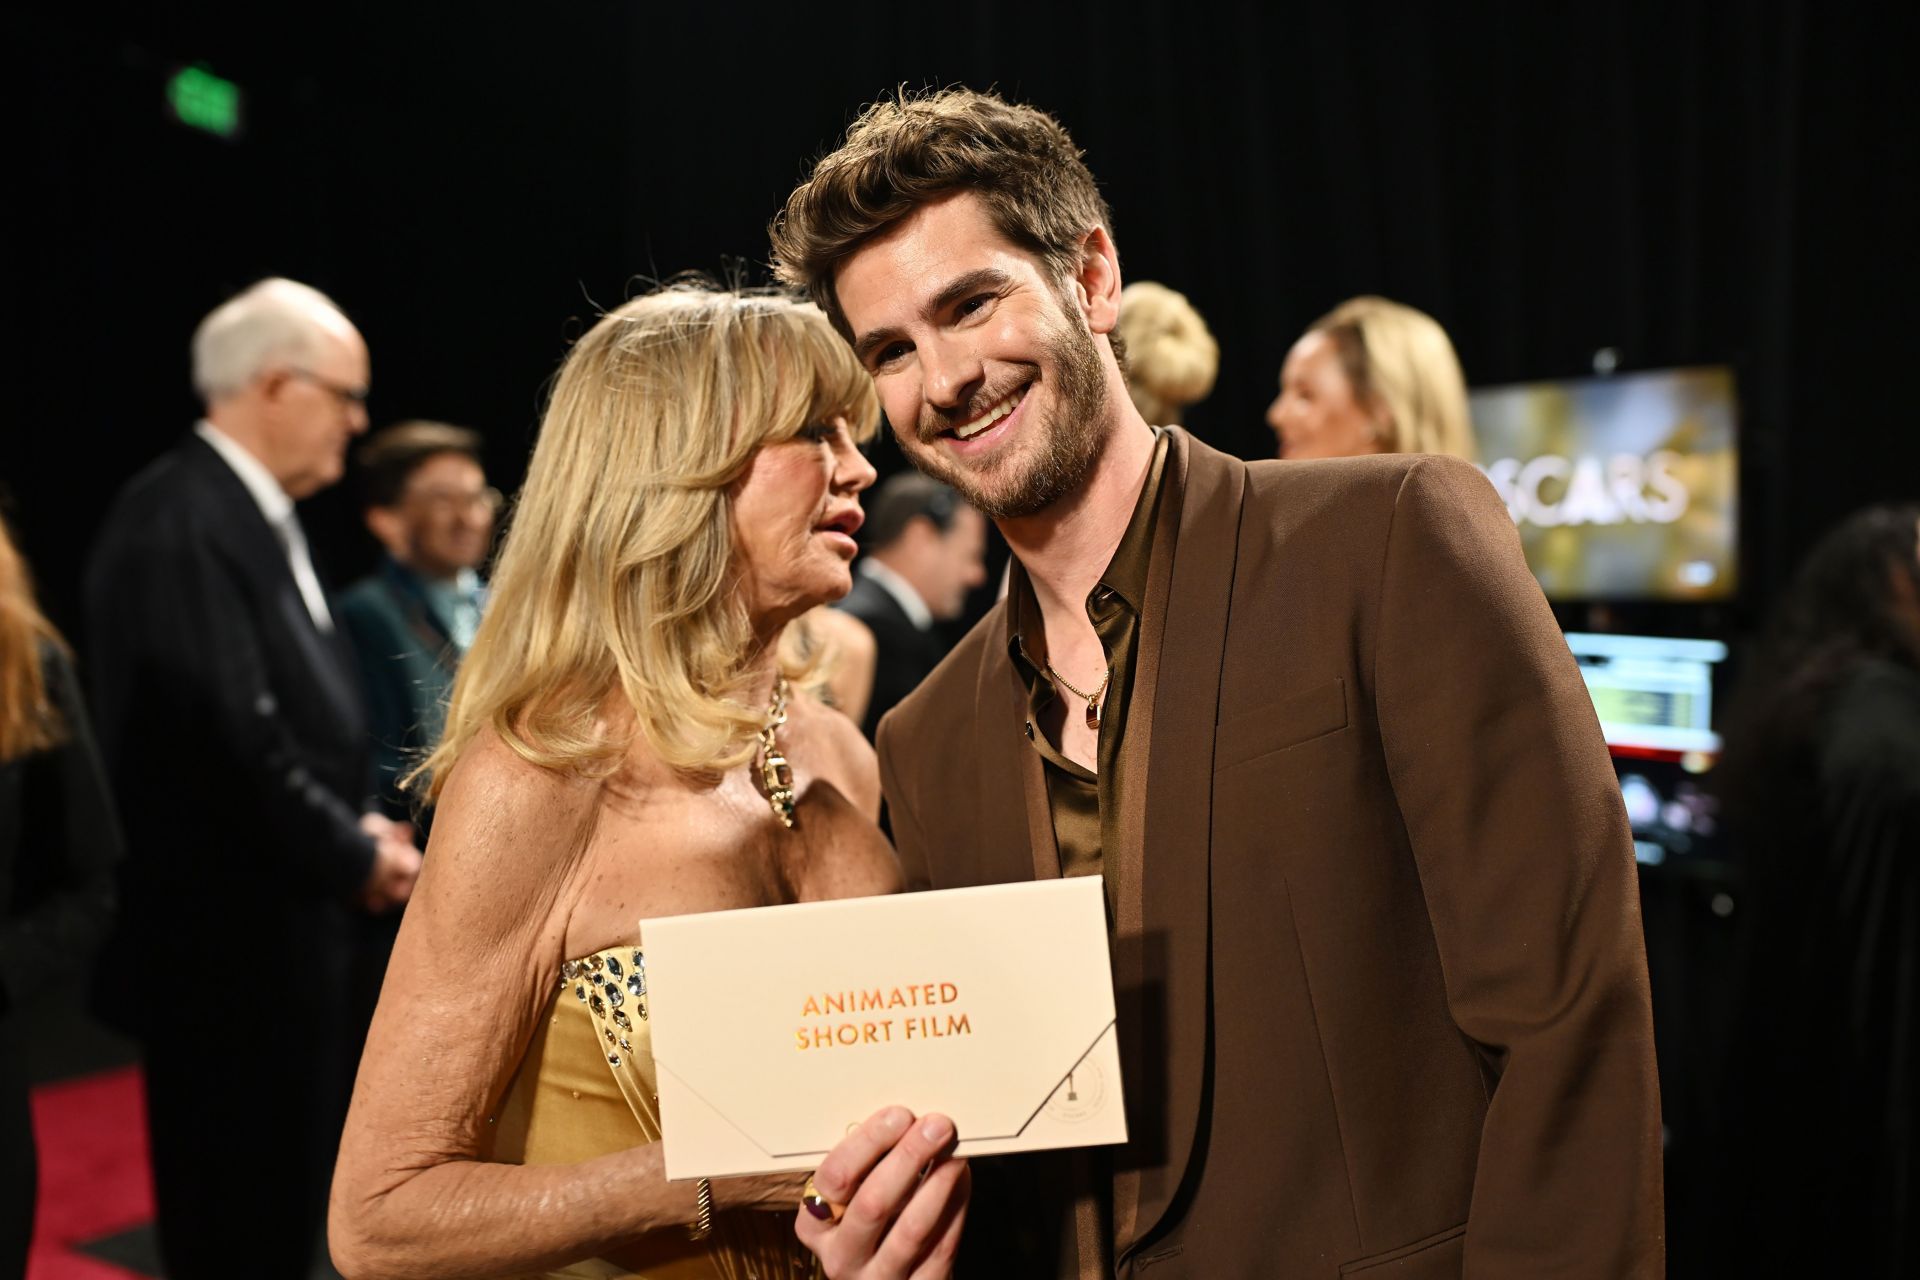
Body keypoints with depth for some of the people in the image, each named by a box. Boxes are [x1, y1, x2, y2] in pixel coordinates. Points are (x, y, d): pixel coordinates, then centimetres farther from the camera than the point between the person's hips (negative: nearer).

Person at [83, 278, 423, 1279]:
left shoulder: (256, 515, 11)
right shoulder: (178, 525, -20)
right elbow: (224, 733, -27)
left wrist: (350, 825, 3)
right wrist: (350, 855, -15)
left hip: (278, 924, 10)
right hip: (222, 939, -10)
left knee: (280, 1195, 20)